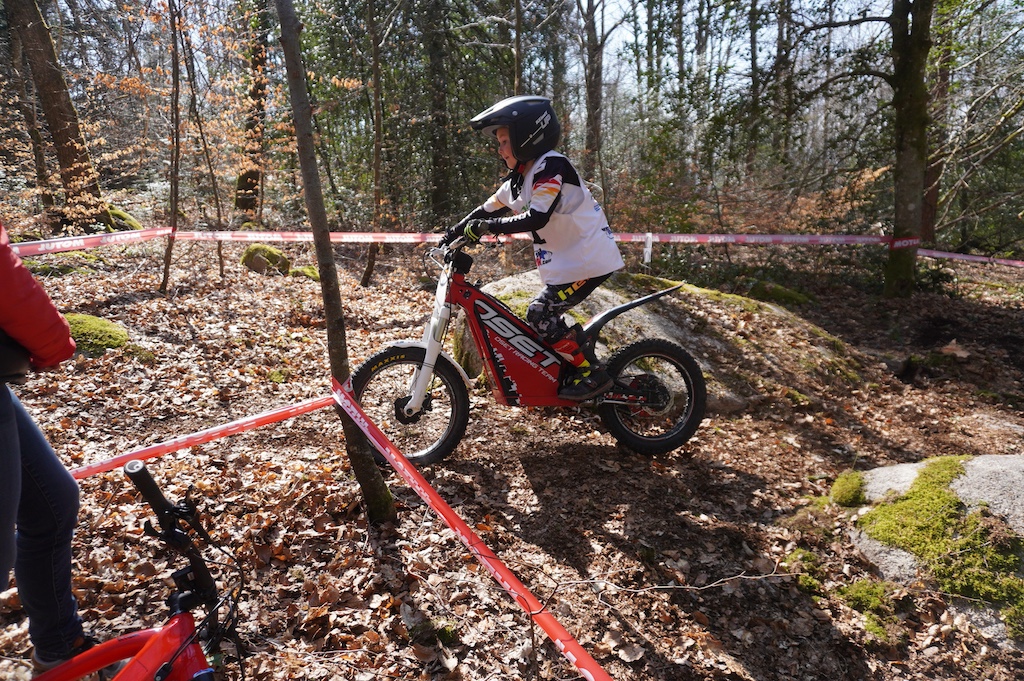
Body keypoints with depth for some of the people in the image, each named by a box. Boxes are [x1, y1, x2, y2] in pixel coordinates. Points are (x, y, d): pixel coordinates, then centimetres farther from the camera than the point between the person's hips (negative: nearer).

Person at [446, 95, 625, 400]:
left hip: (589, 260, -9)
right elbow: (488, 209, 15)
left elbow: (536, 218, -27)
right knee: (545, 317, 10)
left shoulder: (551, 166, -16)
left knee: (540, 315, -13)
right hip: (566, 261, 10)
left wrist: (487, 226, -26)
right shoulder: (520, 178, 12)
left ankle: (592, 374, -4)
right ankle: (578, 371, 22)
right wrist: (452, 234, 10)